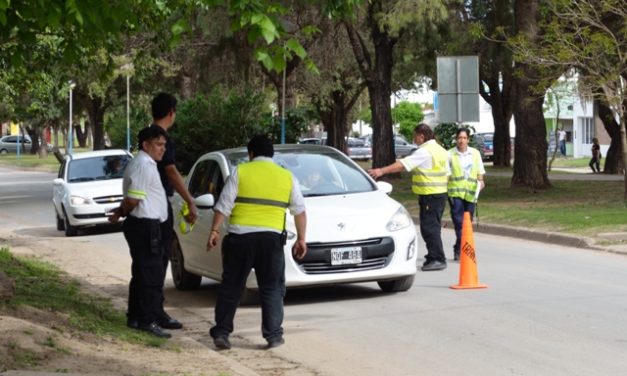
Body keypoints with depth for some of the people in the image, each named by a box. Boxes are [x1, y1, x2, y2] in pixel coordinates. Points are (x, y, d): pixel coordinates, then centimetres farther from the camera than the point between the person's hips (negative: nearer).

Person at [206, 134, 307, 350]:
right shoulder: (287, 177, 12)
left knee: (231, 286, 8)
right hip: (271, 238, 1)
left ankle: (221, 333, 7)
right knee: (272, 289, 9)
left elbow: (224, 205, -2)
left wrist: (215, 231, 0)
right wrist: (301, 239, 20)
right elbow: (300, 211, 14)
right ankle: (273, 336, 5)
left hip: (240, 237, -1)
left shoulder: (240, 172, 5)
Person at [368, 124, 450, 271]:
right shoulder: (441, 150, 15)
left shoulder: (424, 151, -14)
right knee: (433, 226, 15)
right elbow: (447, 173, 19)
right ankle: (433, 257, 21)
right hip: (440, 193, 10)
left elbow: (403, 164, -20)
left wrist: (382, 171, -21)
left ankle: (438, 259, -9)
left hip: (429, 194, -10)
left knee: (429, 227, -7)